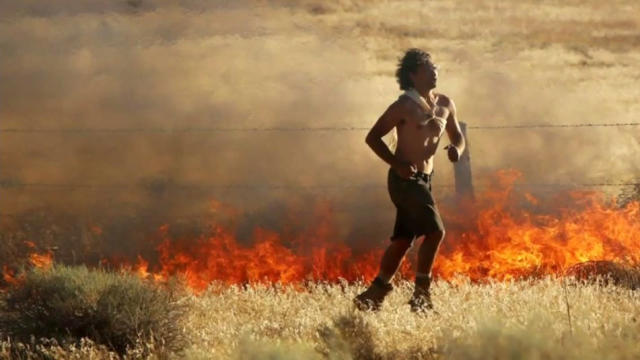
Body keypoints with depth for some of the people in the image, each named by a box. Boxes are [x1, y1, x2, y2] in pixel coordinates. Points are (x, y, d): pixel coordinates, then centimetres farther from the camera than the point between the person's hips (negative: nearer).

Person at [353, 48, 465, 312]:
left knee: (403, 239, 9)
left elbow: (457, 136, 22)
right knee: (435, 231, -15)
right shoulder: (405, 106, -10)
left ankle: (375, 293, 18)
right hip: (406, 179, -7)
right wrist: (396, 164, -18)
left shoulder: (444, 104, 10)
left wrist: (456, 149, -3)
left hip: (424, 180, 7)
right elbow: (373, 137, -8)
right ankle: (421, 294, -9)